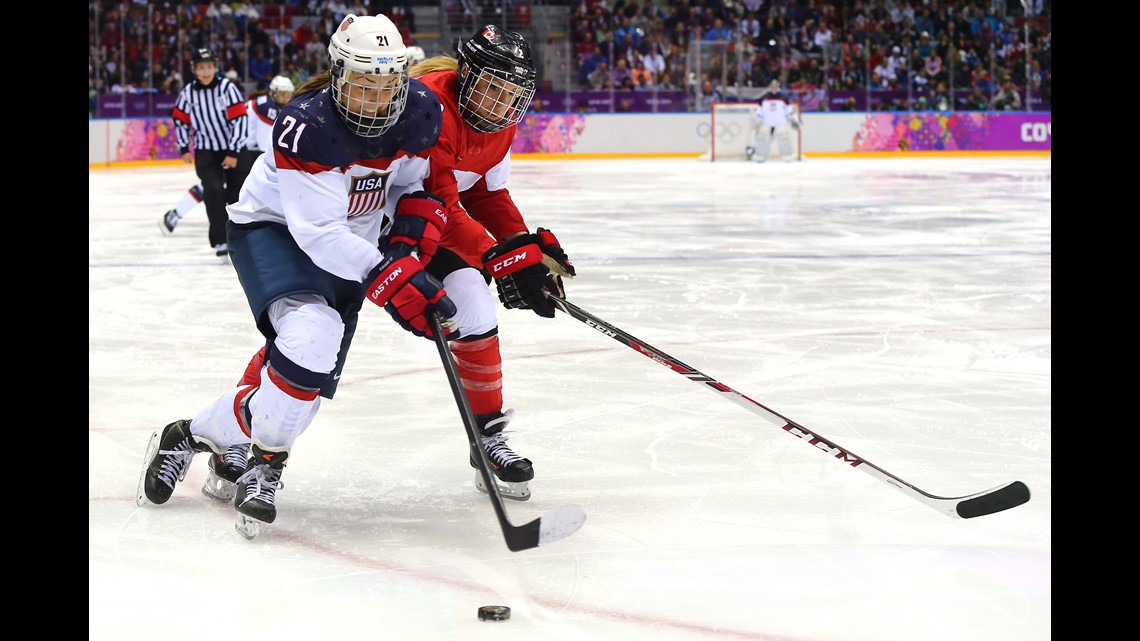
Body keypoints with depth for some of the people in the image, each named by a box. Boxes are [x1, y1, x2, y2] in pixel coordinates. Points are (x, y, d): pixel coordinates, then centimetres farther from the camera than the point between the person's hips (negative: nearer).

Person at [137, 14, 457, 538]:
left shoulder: (420, 112, -13)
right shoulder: (307, 127, -31)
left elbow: (413, 185, 6)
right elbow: (320, 233, -33)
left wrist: (410, 233, -15)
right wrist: (392, 282, -39)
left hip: (355, 239, 7)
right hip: (274, 227, -6)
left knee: (310, 370, -1)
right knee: (312, 333, -31)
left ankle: (196, 435, 16)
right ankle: (264, 462, -12)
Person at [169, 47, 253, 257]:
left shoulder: (227, 88, -15)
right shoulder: (188, 92, -6)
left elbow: (240, 119, -16)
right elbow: (180, 118, 10)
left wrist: (233, 152, -17)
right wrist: (184, 148, 11)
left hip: (234, 148, -1)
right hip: (206, 151, 1)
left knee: (239, 191, 7)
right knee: (213, 190, -16)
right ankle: (220, 240, -12)